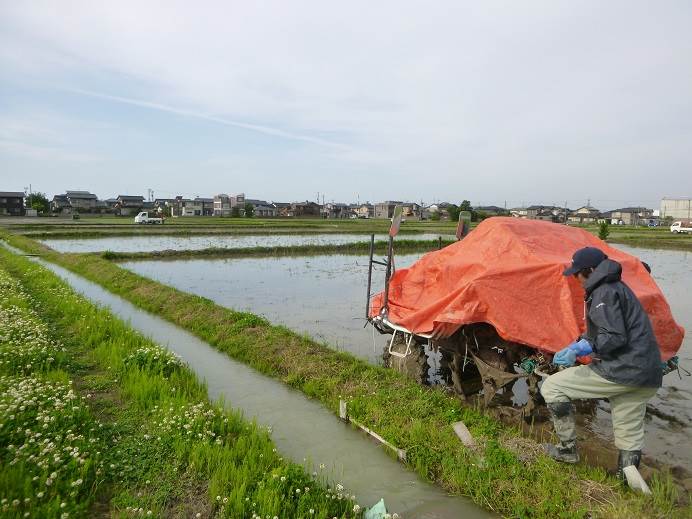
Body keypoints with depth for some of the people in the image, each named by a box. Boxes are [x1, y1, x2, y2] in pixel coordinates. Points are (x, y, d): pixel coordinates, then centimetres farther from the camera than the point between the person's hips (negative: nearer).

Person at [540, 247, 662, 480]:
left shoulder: (604, 293, -13)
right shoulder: (617, 288, 19)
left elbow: (615, 338, -22)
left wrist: (580, 349, -14)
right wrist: (574, 346, 19)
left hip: (622, 371, -10)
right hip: (648, 375, 10)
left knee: (551, 387, -2)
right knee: (630, 438, 18)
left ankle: (567, 449, 9)